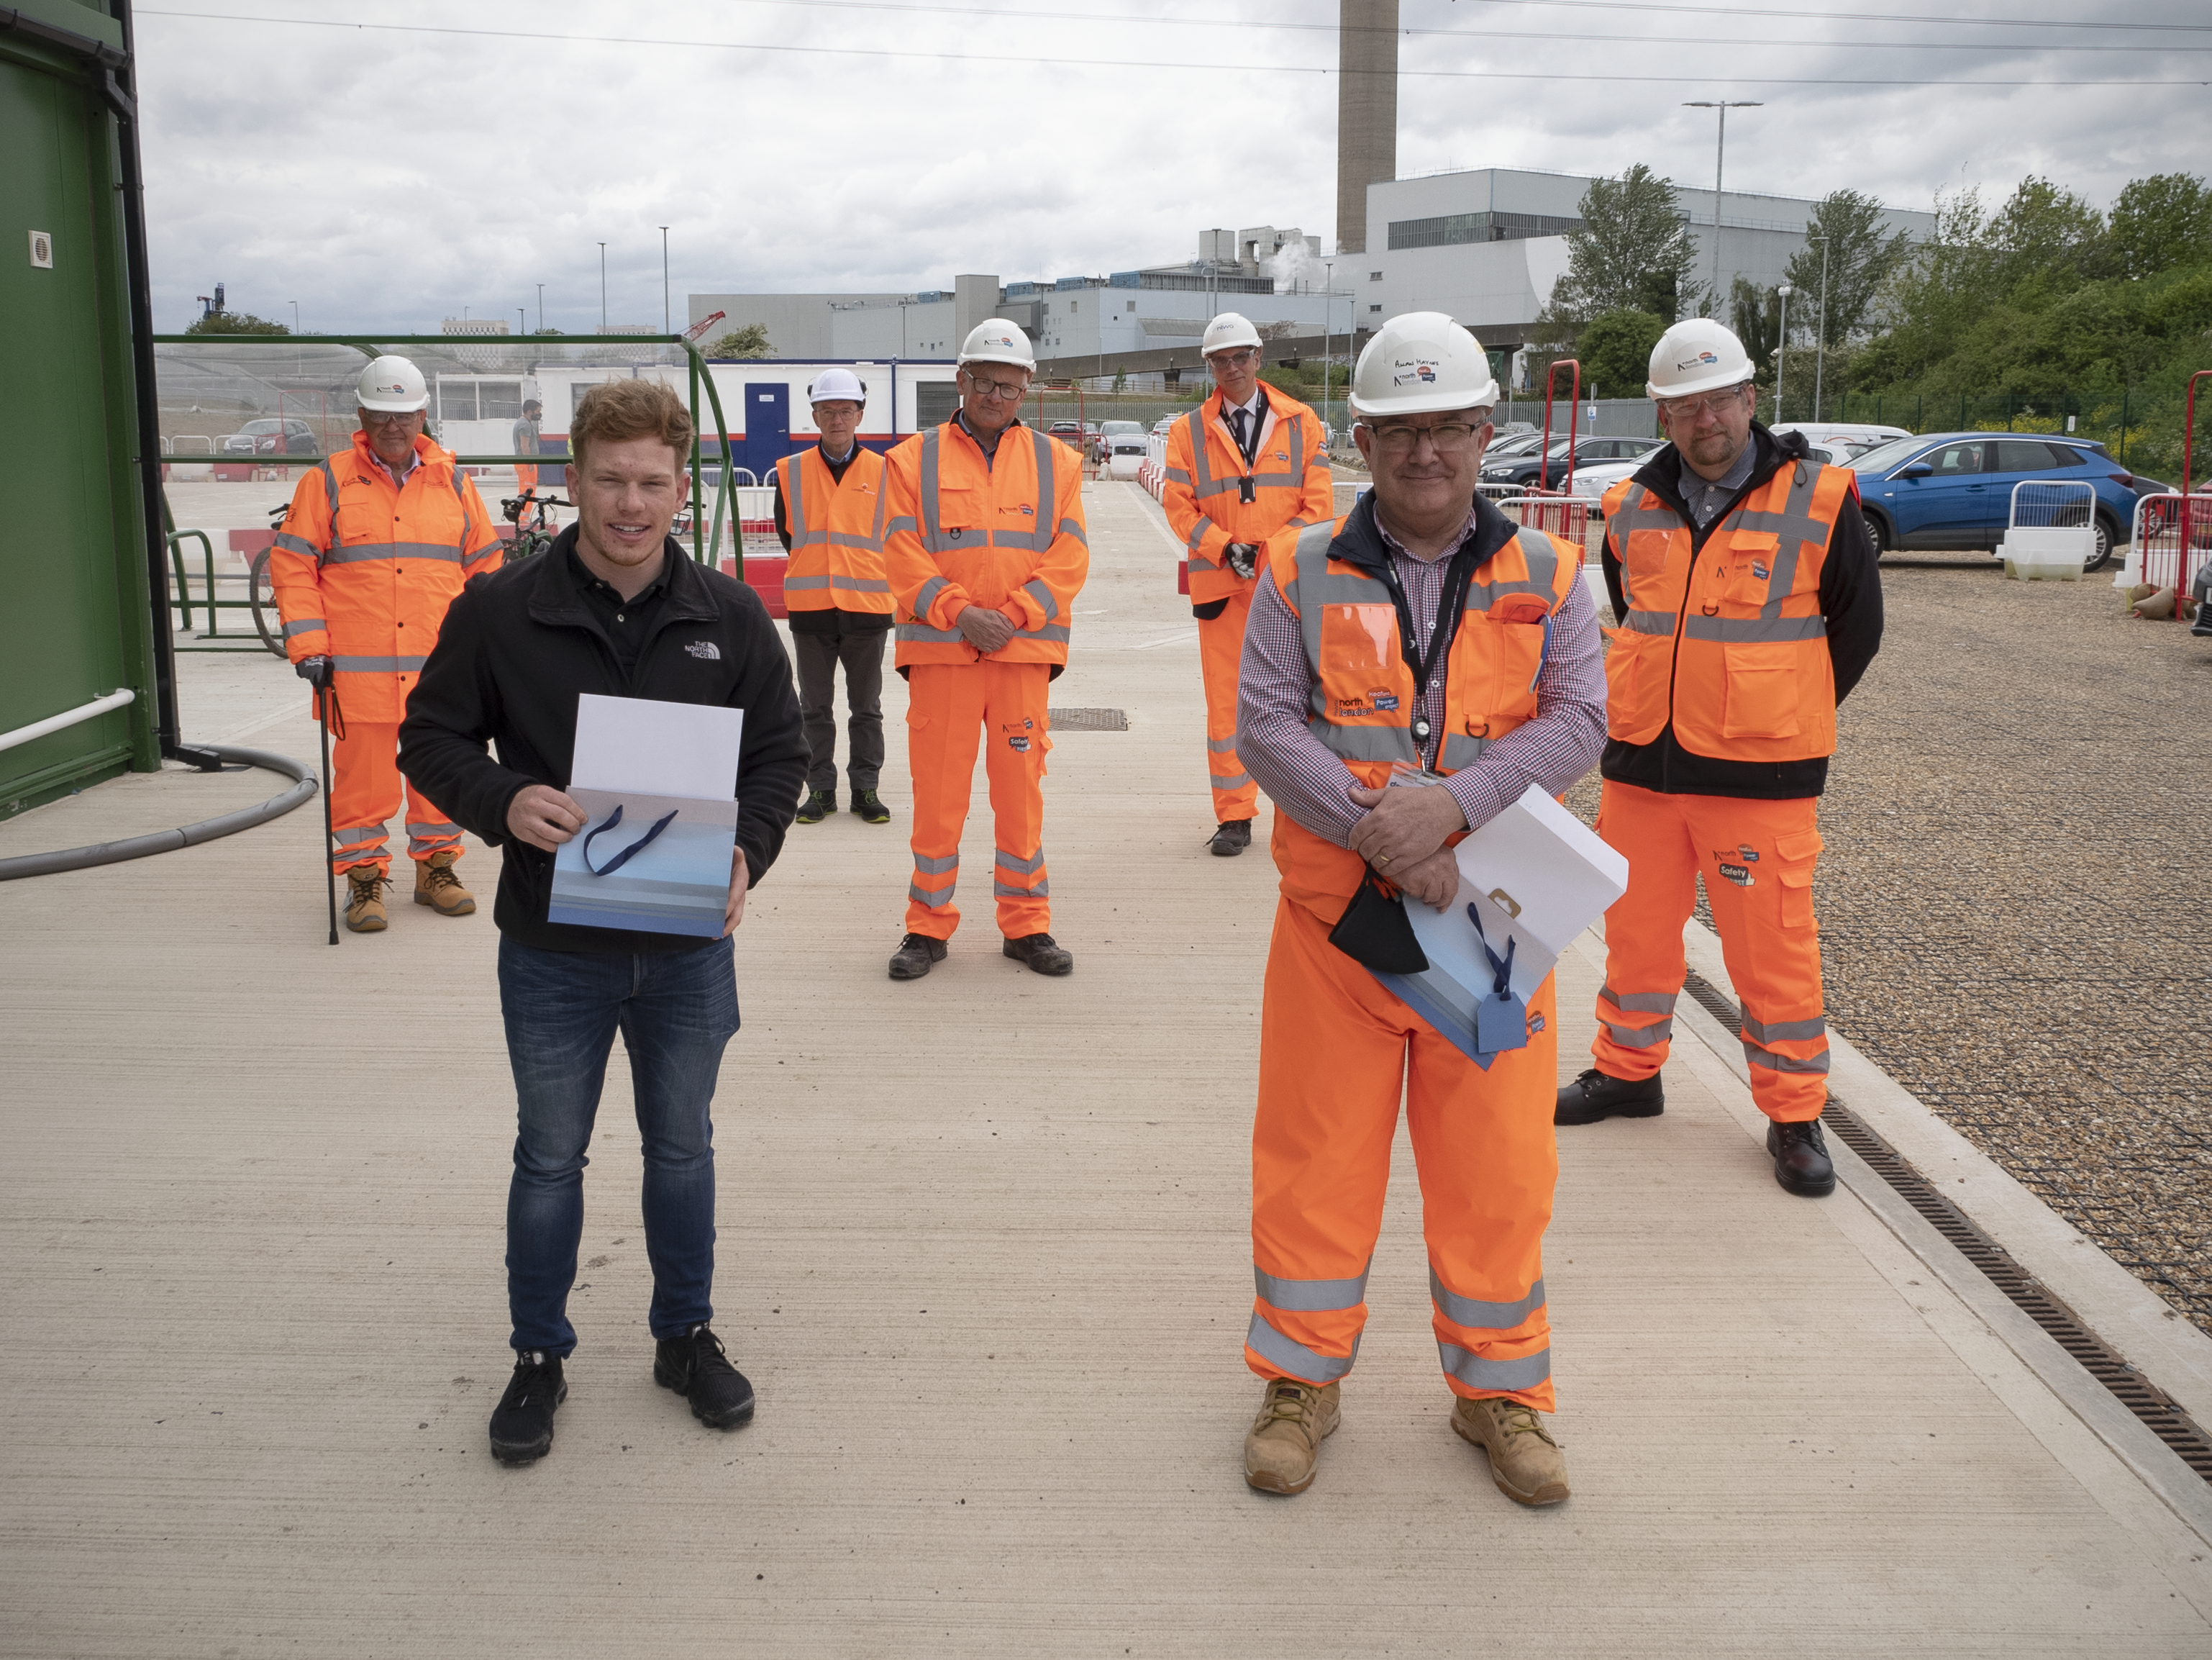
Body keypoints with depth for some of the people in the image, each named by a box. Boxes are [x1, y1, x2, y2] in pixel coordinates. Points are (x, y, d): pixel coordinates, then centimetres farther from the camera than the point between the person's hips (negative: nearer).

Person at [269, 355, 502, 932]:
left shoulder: (452, 482, 10)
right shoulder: (327, 482, 3)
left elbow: (485, 565, 15)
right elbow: (291, 565, 2)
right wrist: (308, 647, -6)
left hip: (442, 666, 2)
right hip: (357, 667, -2)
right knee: (362, 775, 2)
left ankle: (436, 867, 25)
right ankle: (363, 876, 15)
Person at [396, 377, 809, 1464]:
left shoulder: (730, 617, -4)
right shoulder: (498, 612, -9)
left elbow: (781, 753, 4)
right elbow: (431, 739, -1)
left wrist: (750, 849, -14)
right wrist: (503, 802, -21)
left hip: (688, 947, 2)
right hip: (552, 947, -1)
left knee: (682, 1149, 17)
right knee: (549, 1158, 14)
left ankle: (686, 1335, 37)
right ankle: (539, 1356, 33)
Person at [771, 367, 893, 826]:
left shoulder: (883, 472, 1)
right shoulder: (791, 472, 3)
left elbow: (893, 538, 9)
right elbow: (787, 534, 13)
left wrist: (860, 574, 9)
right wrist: (815, 571, 13)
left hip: (867, 607, -1)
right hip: (811, 608, 1)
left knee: (866, 707, 7)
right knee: (814, 707, 7)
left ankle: (866, 789, 16)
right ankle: (820, 789, 17)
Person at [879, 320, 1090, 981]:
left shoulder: (1056, 462, 10)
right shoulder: (914, 459, 7)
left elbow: (1069, 555, 3)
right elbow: (903, 554, -1)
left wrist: (1012, 614, -10)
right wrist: (960, 612, -13)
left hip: (1024, 650, 1)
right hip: (939, 650, -1)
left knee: (1021, 789, 5)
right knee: (938, 790, 2)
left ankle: (1027, 925, 16)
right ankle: (928, 925, 14)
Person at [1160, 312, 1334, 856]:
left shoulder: (1300, 423, 7)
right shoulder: (1188, 431, 7)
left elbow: (1318, 501, 2)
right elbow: (1179, 505, 2)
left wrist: (1273, 552, -10)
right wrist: (1225, 548, -13)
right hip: (1220, 584, 0)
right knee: (1226, 700, 1)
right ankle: (1234, 817, 9)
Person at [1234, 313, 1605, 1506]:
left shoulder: (1547, 578, 5)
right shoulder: (1302, 573, 3)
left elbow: (1578, 721, -5)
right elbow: (1265, 724, -6)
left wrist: (1454, 802, -20)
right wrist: (1374, 832, -18)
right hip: (1335, 910, 0)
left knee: (1496, 1161, 8)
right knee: (1316, 1151, 7)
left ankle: (1500, 1389, 27)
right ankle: (1301, 1378, 26)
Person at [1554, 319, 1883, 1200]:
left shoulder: (1816, 503, -5)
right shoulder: (1632, 510, 5)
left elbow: (1858, 626, 4)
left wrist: (1780, 720, 4)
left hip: (1759, 775, -4)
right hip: (1641, 764, 4)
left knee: (1773, 941, 1)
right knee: (1636, 925, 14)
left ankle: (1794, 1112, 14)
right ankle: (1628, 1069, 32)